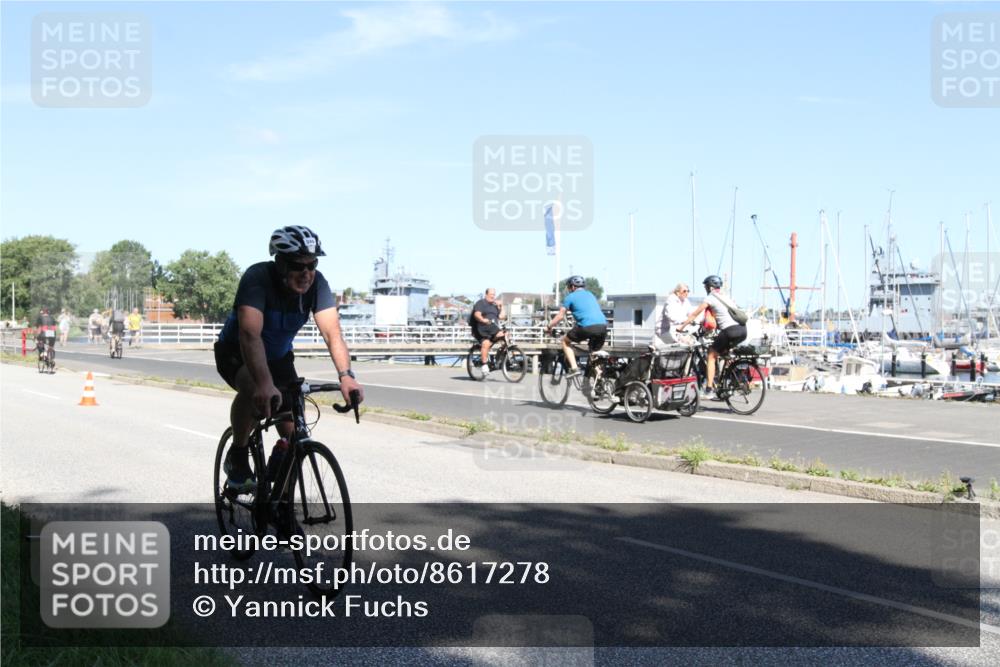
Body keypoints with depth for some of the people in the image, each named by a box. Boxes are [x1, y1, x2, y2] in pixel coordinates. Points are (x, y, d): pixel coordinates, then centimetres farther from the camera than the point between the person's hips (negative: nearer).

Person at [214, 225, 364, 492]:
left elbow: (332, 332, -32)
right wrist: (265, 384, -61)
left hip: (278, 357, 4)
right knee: (253, 390, -38)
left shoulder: (316, 283, -22)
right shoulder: (258, 278, -33)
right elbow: (250, 334, -46)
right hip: (236, 353, -4)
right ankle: (237, 457, -12)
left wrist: (346, 376, -51)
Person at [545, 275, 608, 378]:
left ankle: (574, 368, 5)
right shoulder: (590, 295, 29)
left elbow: (560, 316, 10)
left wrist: (549, 326, 24)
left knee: (565, 340, 17)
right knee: (594, 352, 26)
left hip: (587, 327, -5)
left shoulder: (570, 297, 10)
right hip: (603, 327, 6)